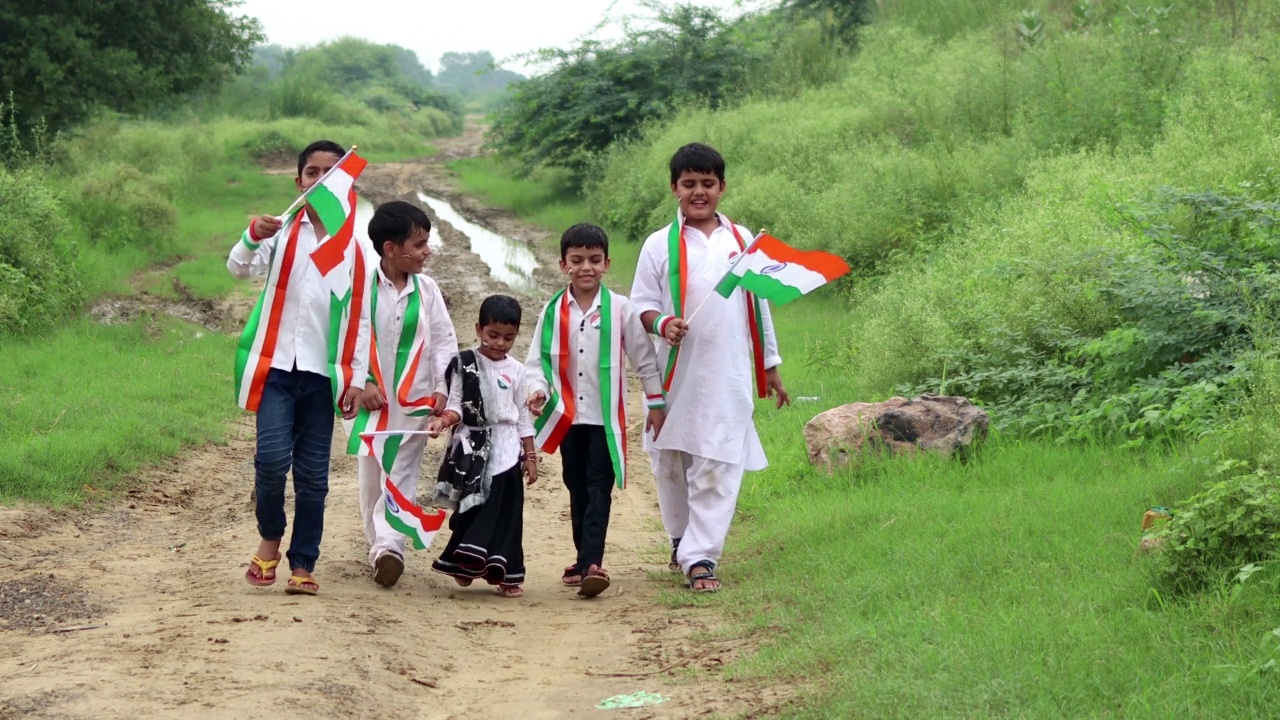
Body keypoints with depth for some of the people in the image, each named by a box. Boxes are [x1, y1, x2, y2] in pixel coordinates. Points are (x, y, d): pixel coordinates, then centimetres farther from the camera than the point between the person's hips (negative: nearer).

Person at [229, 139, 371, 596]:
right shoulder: (281, 231, 4)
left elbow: (360, 317, 9)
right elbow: (239, 268, -11)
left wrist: (356, 378, 3)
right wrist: (252, 237, -32)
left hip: (323, 372, 2)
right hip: (276, 365, -2)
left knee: (313, 473, 3)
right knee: (273, 457, -14)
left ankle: (303, 565, 11)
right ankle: (270, 538, 10)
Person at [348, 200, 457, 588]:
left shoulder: (426, 289, 0)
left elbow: (444, 341, 2)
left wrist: (443, 388, -6)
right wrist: (359, 383, -10)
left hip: (414, 399, 1)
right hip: (371, 398, 0)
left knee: (402, 475, -7)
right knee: (370, 475, 8)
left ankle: (389, 545, -15)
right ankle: (379, 544, 19)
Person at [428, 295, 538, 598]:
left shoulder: (515, 370, 9)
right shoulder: (464, 365, 1)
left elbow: (523, 417, 13)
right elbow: (457, 405, -1)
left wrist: (530, 456, 10)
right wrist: (444, 420, -23)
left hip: (506, 450, 2)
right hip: (473, 448, -2)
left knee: (506, 512, -3)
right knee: (472, 509, -2)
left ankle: (505, 573, -1)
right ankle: (465, 564, 10)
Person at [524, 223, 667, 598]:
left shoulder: (621, 309, -4)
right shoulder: (553, 311, 1)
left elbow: (644, 359, 4)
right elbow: (536, 359, 3)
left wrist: (656, 404, 7)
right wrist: (538, 390, -16)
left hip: (606, 416, -3)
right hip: (568, 415, 3)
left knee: (598, 490, -9)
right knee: (577, 490, 11)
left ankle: (591, 563, -18)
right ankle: (586, 560, 20)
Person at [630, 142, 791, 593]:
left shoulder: (741, 241, 9)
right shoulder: (660, 245, 3)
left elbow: (758, 304, 15)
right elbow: (640, 303, 3)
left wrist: (770, 368, 18)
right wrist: (661, 323, -20)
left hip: (727, 375, 0)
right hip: (675, 374, 0)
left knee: (718, 468, -8)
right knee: (671, 463, 10)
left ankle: (700, 556, -8)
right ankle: (681, 539, 31)